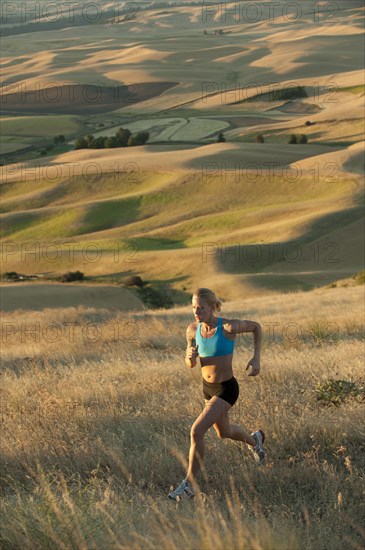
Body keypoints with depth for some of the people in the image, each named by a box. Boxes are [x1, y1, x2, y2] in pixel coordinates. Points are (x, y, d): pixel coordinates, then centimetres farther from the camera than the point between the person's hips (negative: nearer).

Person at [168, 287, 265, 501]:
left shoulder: (229, 326, -23)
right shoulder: (193, 329, -8)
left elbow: (256, 326, -3)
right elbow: (191, 364, 3)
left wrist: (256, 358, -11)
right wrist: (190, 356, -21)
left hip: (227, 390, -7)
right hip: (209, 387, 7)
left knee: (197, 431, -21)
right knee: (224, 432, 29)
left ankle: (189, 485, -9)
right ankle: (254, 440, 63)